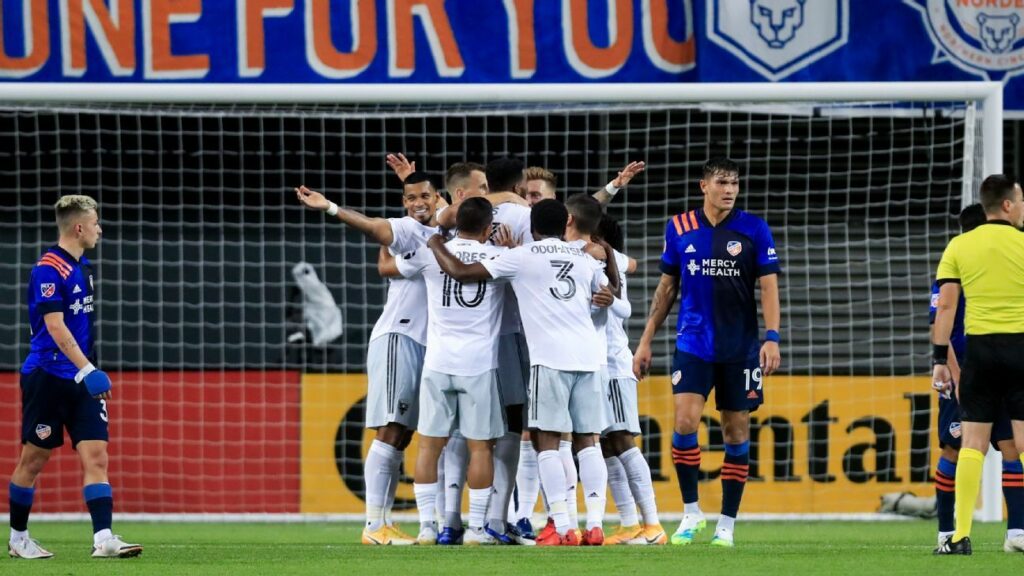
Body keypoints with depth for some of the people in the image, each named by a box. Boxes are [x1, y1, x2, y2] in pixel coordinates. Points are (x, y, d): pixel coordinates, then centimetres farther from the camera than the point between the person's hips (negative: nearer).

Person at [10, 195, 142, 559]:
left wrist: (90, 371, 18)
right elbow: (55, 327, -21)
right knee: (34, 459, 4)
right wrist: (87, 370, -27)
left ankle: (103, 539, -13)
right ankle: (18, 539, 17)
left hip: (80, 379, 7)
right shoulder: (49, 269, -13)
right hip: (47, 377, -7)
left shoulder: (83, 268, 13)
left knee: (95, 455, -5)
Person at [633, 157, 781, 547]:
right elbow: (667, 287, 12)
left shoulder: (754, 230, -1)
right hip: (692, 344, 1)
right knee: (685, 422, -14)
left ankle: (727, 525, 10)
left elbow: (768, 286, -2)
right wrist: (646, 341, 11)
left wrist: (772, 337, -14)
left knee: (737, 431, 2)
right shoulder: (679, 229, 4)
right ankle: (691, 512, 2)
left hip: (740, 349, 0)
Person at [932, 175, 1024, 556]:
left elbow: (945, 306, 0)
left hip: (979, 347, 2)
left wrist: (939, 359, 4)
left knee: (972, 443, 3)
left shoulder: (959, 247, 3)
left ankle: (961, 536, -3)